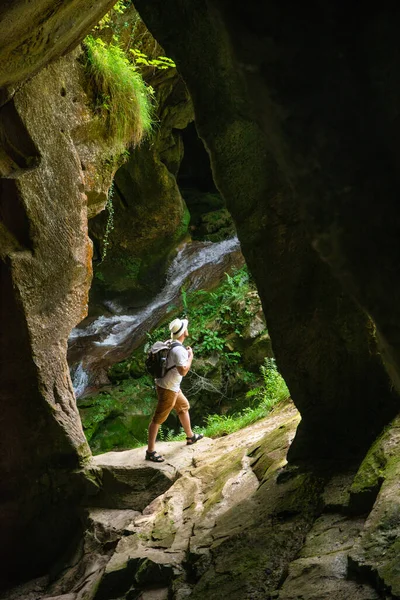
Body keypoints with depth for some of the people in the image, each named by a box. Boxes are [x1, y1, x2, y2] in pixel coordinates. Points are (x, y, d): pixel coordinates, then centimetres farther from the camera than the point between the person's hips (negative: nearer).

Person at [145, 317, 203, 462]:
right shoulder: (179, 350, -26)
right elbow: (183, 371, -28)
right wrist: (190, 356, -13)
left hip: (172, 386, 10)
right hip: (168, 389, -10)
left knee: (184, 407, 26)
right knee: (158, 419, -3)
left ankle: (190, 437, 44)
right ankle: (150, 451, 5)